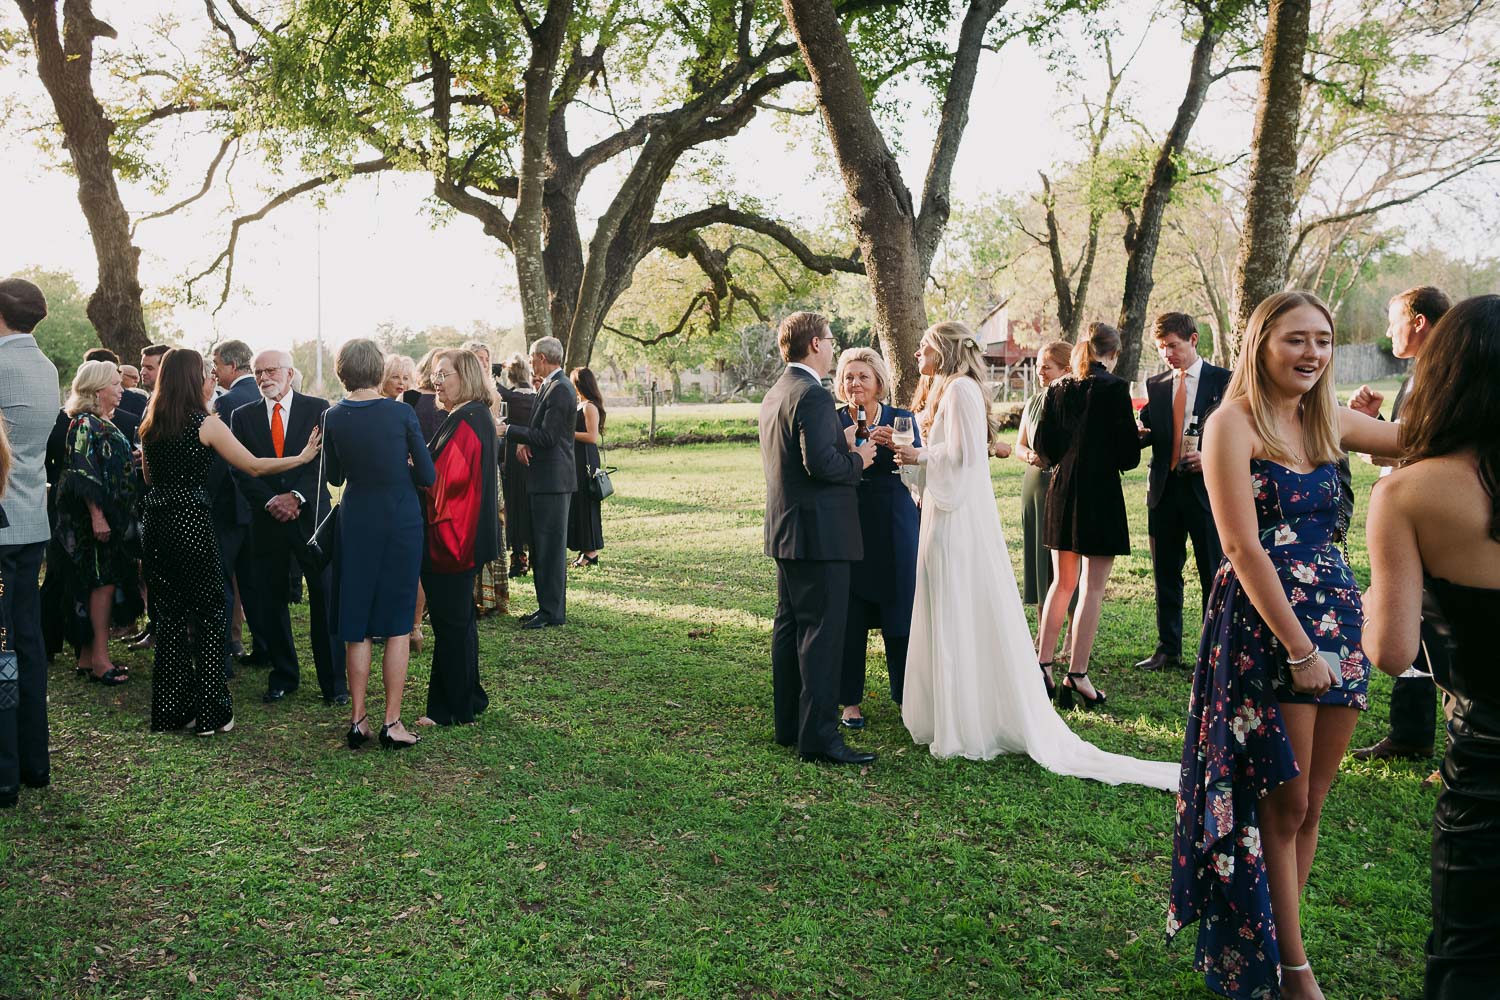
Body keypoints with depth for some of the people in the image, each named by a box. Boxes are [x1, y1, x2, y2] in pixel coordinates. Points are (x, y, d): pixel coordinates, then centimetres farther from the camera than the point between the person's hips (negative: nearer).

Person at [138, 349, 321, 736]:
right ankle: (209, 713, 6)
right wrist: (303, 457, 2)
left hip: (157, 524, 6)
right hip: (192, 524, -6)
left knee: (169, 616, 13)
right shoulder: (206, 423, -9)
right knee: (208, 616, 3)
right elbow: (254, 467, -7)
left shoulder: (150, 424, 10)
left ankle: (170, 710, 19)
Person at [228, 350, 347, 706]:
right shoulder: (243, 417, 9)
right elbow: (242, 470, 3)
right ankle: (283, 676, 23)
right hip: (266, 520, 3)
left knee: (325, 601, -1)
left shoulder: (318, 409, 2)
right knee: (271, 603, 8)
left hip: (311, 516, -2)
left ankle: (334, 681, 7)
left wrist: (297, 497, -14)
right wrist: (272, 501, -12)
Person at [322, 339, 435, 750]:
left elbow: (334, 477, 9)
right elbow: (427, 476, -6)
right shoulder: (401, 413, -10)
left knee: (356, 626, 11)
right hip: (402, 522, -2)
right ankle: (391, 722, 7)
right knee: (397, 623, 5)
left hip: (356, 523, 2)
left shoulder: (333, 417, -3)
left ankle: (357, 719, 15)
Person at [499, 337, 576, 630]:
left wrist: (508, 430, -14)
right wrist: (524, 440, -1)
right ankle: (548, 606, 21)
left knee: (551, 546, -5)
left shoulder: (560, 389, -16)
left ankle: (553, 611, 1)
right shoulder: (550, 386, 16)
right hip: (546, 477, 10)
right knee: (543, 546, 14)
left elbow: (548, 436, -20)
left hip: (553, 479, -10)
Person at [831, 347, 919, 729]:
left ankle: (906, 696, 20)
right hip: (848, 529, 0)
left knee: (899, 614, 6)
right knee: (849, 618, 3)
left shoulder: (902, 419, 4)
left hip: (895, 530, 0)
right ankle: (850, 701, 15)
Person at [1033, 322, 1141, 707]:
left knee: (1062, 582, 17)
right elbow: (1129, 454, -13)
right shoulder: (1115, 388, -11)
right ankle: (1077, 675, 0)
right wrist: (1117, 459, 9)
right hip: (1101, 492, -5)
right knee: (1092, 588, 0)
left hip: (1062, 491, 5)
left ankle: (1042, 663, 16)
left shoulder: (1058, 390, 4)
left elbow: (1044, 443, 5)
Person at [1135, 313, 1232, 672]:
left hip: (1207, 487, -4)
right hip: (1164, 489, 4)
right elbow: (1146, 434, 6)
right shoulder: (1154, 385, 11)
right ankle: (1168, 650, 20)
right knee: (1165, 575, 10)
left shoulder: (1223, 381, 0)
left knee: (1214, 574, 3)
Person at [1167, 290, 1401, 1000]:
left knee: (1309, 804, 12)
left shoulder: (1329, 422, 10)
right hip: (1263, 628, -7)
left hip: (1337, 620, 7)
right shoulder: (1234, 423, -10)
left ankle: (1274, 942, 27)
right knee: (1283, 803, 3)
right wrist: (1298, 648, -18)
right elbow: (1243, 548, -16)